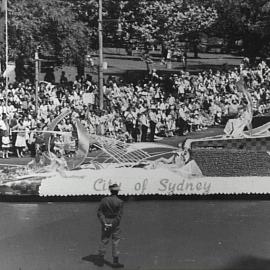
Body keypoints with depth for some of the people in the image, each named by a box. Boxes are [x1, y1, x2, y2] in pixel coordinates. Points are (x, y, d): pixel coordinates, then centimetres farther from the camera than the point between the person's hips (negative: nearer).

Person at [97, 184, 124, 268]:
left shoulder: (104, 200, -3)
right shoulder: (119, 202, -11)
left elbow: (100, 212, -7)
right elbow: (119, 215, -16)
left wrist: (104, 223, -11)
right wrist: (113, 225, -13)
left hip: (105, 222, 3)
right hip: (115, 223, -3)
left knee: (104, 240, 14)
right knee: (115, 242, 4)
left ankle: (101, 259, 16)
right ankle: (115, 261, 6)